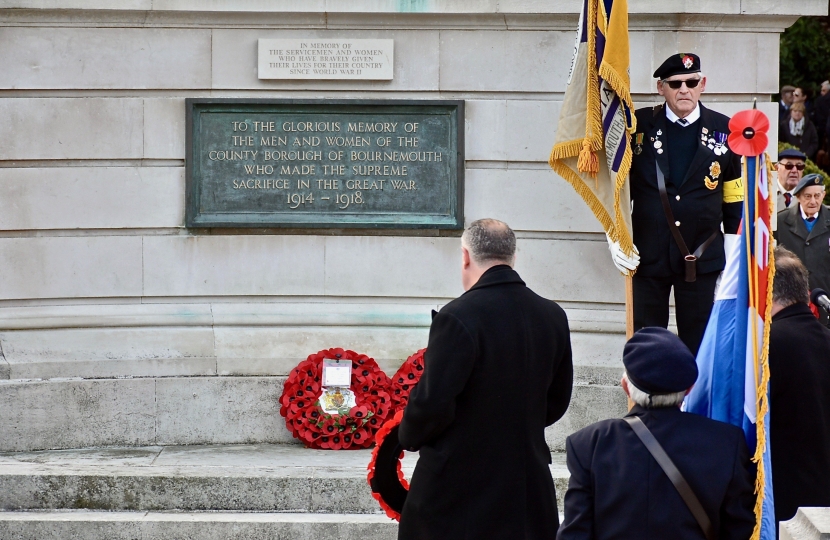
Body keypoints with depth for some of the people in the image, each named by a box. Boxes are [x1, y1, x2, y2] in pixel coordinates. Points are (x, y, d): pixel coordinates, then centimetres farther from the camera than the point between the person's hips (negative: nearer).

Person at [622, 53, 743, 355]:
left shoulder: (724, 131, 3)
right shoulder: (638, 126, 1)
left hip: (701, 256, 0)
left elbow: (735, 199, 6)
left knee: (698, 340, 4)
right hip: (648, 254, 0)